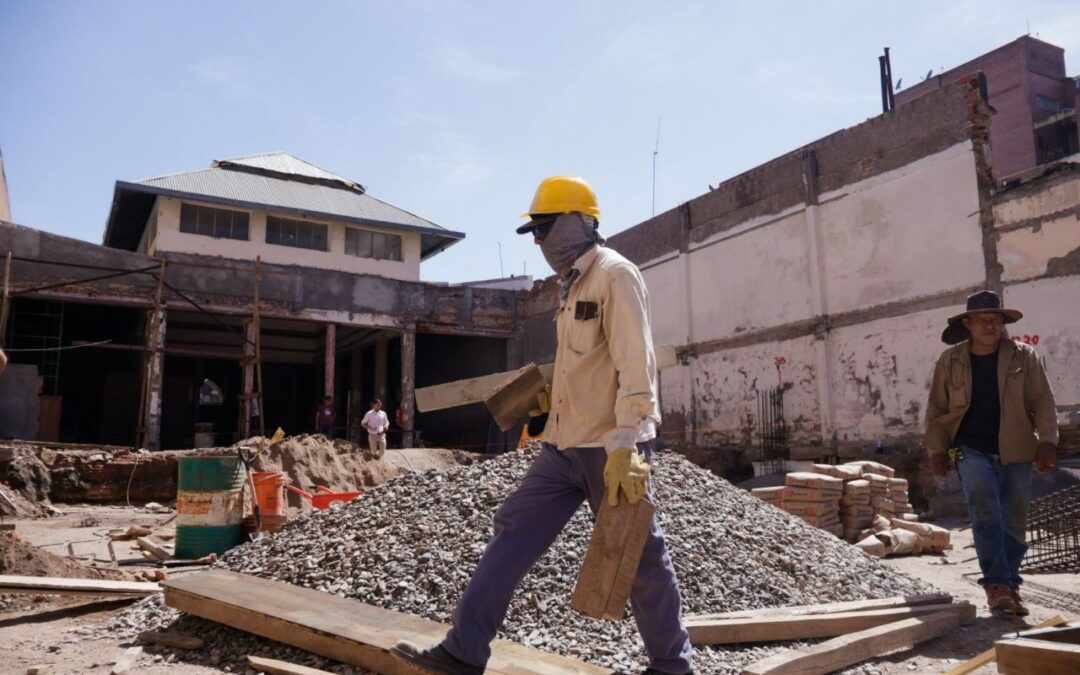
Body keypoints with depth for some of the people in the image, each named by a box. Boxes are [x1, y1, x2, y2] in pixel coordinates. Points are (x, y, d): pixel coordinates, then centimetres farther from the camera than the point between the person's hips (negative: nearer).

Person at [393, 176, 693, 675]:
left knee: (638, 557, 3)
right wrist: (549, 394, 18)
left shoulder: (615, 274, -10)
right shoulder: (574, 283, 19)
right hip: (565, 446, 9)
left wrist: (624, 445, -27)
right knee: (513, 531, 5)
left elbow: (635, 366, -20)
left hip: (610, 448, -9)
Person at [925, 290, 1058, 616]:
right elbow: (936, 410, 7)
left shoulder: (1023, 357, 4)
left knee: (1014, 522, 7)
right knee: (986, 511, -21)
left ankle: (1009, 585, 22)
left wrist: (1047, 441, -11)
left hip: (1014, 452, 1)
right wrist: (937, 449, 0)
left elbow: (1042, 401, 1)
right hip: (971, 450, -1)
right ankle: (997, 583, -15)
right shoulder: (950, 361, 4)